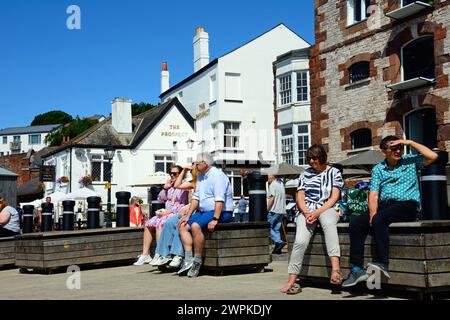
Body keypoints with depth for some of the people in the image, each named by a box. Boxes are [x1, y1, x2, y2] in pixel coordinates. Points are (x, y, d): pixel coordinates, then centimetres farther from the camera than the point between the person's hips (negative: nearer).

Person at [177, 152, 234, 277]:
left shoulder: (217, 175, -14)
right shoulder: (201, 176, 16)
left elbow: (219, 200, -23)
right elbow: (196, 197, 17)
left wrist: (215, 219, -31)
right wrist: (188, 216, 9)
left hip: (222, 212, -10)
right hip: (204, 211, 10)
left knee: (195, 226, -31)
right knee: (183, 226, -3)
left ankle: (197, 261, -20)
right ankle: (188, 259, -10)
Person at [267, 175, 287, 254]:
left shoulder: (272, 185, -9)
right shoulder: (281, 184, 18)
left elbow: (272, 198, -17)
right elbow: (284, 198, 22)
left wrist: (267, 209, -14)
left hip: (274, 210, -8)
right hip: (282, 211, 8)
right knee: (276, 229, 10)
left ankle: (279, 242, -16)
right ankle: (277, 248, 5)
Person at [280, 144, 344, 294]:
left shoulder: (334, 172, 9)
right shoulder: (305, 174, 17)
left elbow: (334, 197, -1)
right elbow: (300, 197, 11)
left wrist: (317, 212, -14)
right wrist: (307, 213, -9)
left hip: (327, 209, -2)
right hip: (307, 211, 2)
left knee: (328, 222, -40)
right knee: (300, 241, -25)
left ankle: (335, 268, -52)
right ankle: (292, 281, -24)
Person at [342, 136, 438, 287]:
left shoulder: (410, 161, 10)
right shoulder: (378, 169, 16)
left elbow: (433, 156, -6)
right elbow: (373, 194, 7)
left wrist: (410, 142, -5)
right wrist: (373, 212, -12)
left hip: (407, 204, -4)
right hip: (384, 205, 5)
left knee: (379, 219, -34)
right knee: (355, 223, -17)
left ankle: (382, 264, -33)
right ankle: (357, 269, -17)